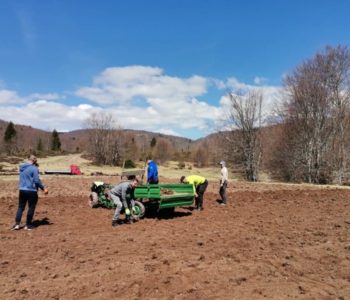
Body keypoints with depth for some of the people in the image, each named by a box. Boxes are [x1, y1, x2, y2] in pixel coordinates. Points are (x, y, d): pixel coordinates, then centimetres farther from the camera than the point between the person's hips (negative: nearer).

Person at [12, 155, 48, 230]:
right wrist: (43, 188, -5)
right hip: (31, 191, -6)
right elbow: (37, 180, -15)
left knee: (20, 207, 15)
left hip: (22, 190, 6)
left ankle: (17, 224, 11)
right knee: (31, 208, 6)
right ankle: (28, 225, 12)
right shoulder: (34, 168, -14)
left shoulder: (21, 167, 9)